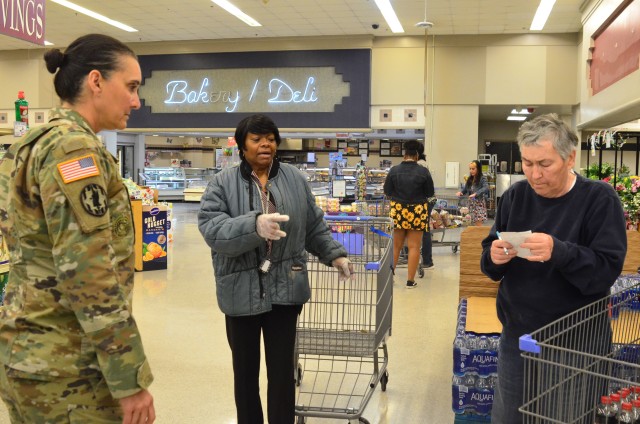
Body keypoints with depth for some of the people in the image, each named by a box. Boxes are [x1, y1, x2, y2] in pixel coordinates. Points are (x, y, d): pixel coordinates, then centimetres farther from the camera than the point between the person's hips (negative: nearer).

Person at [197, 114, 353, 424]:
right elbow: (213, 230, -18)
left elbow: (314, 227, 15)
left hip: (285, 289, 1)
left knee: (282, 370, 8)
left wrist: (335, 255, 11)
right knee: (245, 370, 14)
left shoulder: (295, 179, 5)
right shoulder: (222, 184, -3)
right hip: (242, 292, -1)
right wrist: (254, 225, -33)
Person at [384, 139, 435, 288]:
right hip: (417, 212, -2)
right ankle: (410, 280, 8)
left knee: (396, 246, 14)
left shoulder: (394, 170, -4)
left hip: (397, 211, 2)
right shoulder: (423, 172, -6)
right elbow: (430, 193, 3)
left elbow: (387, 192, 3)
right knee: (414, 247, 4)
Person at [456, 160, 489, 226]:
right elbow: (465, 189, 14)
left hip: (479, 203, -6)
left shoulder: (482, 178, -7)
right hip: (471, 203, 6)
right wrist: (460, 192, -9)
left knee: (479, 225, -11)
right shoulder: (469, 179, 11)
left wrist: (476, 194, -37)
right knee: (475, 225, 5)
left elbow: (486, 188, -24)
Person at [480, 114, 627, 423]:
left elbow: (607, 270, -19)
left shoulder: (599, 199, -11)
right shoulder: (515, 196, 1)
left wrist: (558, 252, -35)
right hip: (517, 336, 4)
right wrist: (495, 257, -19)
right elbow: (490, 265, 5)